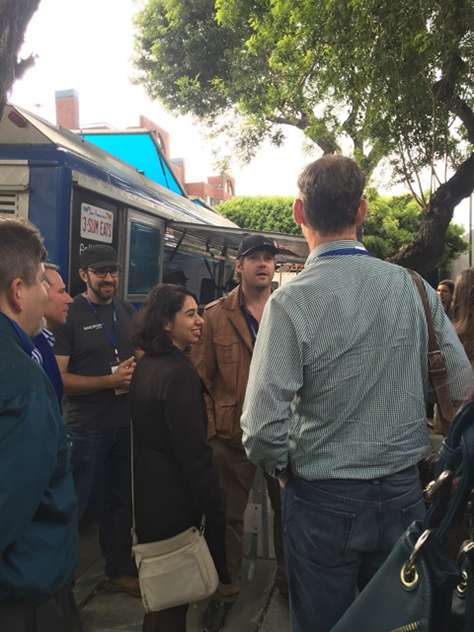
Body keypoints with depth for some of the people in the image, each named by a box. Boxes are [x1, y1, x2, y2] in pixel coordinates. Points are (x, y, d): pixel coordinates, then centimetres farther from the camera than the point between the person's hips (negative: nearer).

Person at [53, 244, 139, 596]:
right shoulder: (69, 316, -8)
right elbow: (59, 378, -14)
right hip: (86, 430, -5)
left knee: (118, 501, 17)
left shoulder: (129, 313, 9)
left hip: (125, 425, 5)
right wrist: (111, 380, -21)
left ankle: (115, 573, 34)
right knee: (81, 507, 4)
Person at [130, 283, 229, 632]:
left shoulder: (146, 366, 4)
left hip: (148, 488, 9)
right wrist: (214, 507, -16)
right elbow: (194, 451, -24)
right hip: (175, 495, -9)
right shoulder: (180, 373, -24)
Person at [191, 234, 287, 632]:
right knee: (229, 515, 12)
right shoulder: (216, 315, -1)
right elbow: (200, 376, -2)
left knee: (287, 509, 17)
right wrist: (209, 426, -7)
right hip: (232, 434, -1)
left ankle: (289, 579, 41)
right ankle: (226, 591, 33)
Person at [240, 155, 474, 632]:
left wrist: (282, 468, 0)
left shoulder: (290, 300, -19)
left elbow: (263, 425, -21)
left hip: (323, 502, -3)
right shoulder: (413, 287, -7)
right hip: (404, 493, 4)